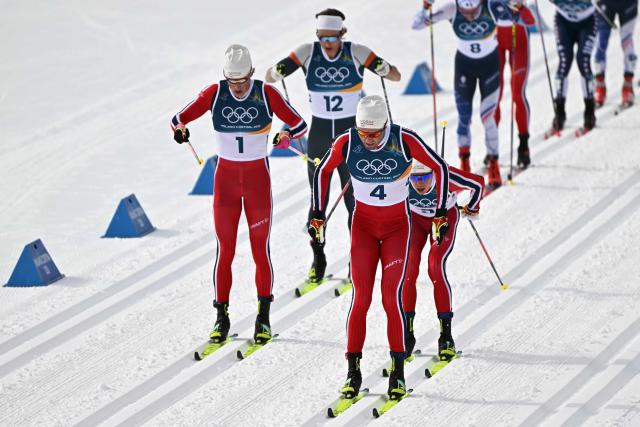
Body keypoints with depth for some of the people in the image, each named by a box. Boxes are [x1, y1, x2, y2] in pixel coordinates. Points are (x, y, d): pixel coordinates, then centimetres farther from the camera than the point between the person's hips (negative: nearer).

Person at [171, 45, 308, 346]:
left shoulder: (266, 94, -10)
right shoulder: (215, 93, -8)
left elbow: (299, 124, -8)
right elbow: (179, 118, -6)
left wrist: (287, 135, -31)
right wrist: (179, 129, -30)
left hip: (258, 177, -1)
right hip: (226, 177, 1)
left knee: (260, 248, 1)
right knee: (225, 249, 0)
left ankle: (264, 316, 11)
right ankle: (222, 316, 8)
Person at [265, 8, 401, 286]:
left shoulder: (356, 53, -11)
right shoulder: (308, 53, -8)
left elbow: (396, 76, -12)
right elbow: (270, 76, -10)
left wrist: (382, 68, -36)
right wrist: (277, 72, -35)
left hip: (351, 131, -1)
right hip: (319, 131, 1)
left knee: (354, 200, -1)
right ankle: (318, 260, 20)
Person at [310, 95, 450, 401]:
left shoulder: (405, 141, -20)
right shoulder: (346, 143, -15)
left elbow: (440, 168, -6)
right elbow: (323, 172, 4)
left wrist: (440, 215, -4)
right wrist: (317, 216, 5)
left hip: (398, 224, -1)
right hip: (363, 224, 1)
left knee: (391, 296, -11)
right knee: (360, 298, -7)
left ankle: (398, 371, 0)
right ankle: (353, 372, -1)